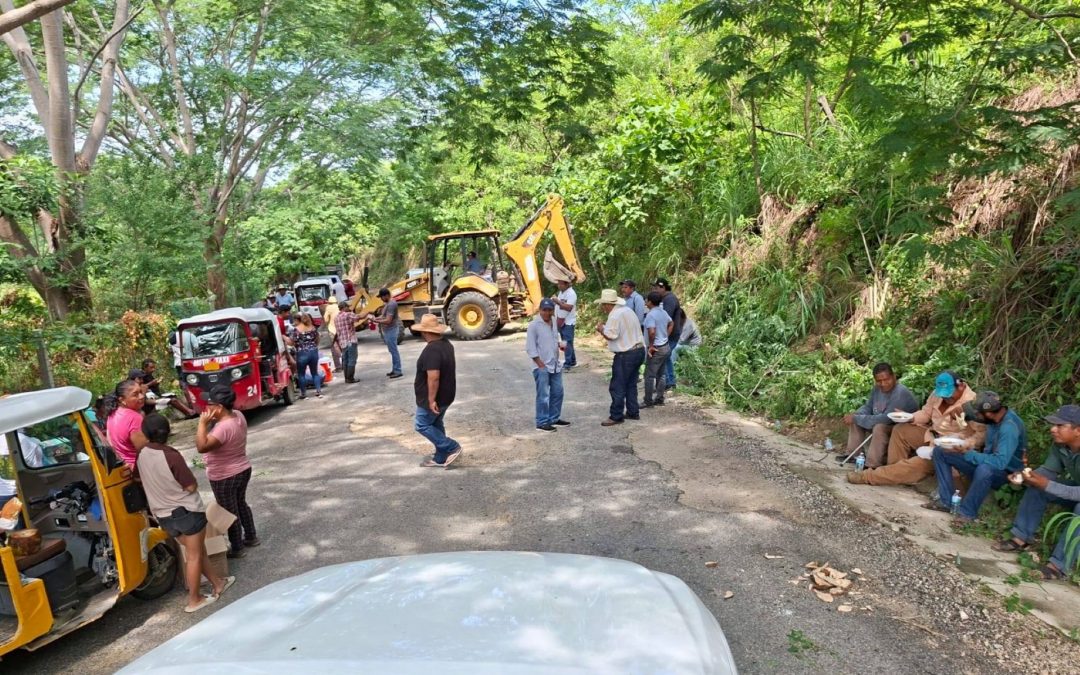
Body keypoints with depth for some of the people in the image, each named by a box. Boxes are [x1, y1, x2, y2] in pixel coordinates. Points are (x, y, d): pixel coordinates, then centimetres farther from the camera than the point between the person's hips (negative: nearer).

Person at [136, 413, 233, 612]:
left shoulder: (142, 455, -6)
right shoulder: (172, 456, -25)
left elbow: (138, 478, 14)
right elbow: (191, 486, -20)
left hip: (163, 515, 7)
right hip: (187, 511, -7)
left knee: (196, 549, 20)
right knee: (194, 555, 8)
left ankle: (217, 583, 31)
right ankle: (194, 600, 17)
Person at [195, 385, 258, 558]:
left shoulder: (223, 427, -32)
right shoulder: (238, 416, -4)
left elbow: (202, 447, -38)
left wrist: (203, 423, -32)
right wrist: (211, 421, -1)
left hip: (225, 477, -9)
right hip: (243, 470, 9)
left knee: (230, 512, 8)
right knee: (241, 504, 25)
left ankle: (236, 549, 22)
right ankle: (251, 537, 39)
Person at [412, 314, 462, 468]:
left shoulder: (432, 350, -27)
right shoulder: (446, 343, 6)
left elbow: (433, 377, -31)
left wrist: (431, 399, -25)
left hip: (434, 398, -9)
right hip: (445, 395, 9)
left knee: (422, 425, 6)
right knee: (436, 425, 19)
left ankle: (452, 448, 3)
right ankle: (440, 458, 26)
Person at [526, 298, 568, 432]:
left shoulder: (553, 321, 7)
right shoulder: (534, 325, -15)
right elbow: (530, 348, -15)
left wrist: (559, 344, 1)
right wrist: (541, 364, -16)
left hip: (555, 365, 8)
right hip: (542, 367, -8)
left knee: (557, 393, 14)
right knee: (543, 396, -2)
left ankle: (554, 418, 27)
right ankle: (542, 422, 7)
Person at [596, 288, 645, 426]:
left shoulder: (615, 315, -17)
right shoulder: (628, 310, 13)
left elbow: (610, 335, -21)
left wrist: (601, 329, -3)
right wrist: (607, 327, 14)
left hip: (626, 354, -10)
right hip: (639, 350, 10)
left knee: (617, 387, -2)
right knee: (631, 384, 18)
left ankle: (616, 416, 3)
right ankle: (633, 412, 24)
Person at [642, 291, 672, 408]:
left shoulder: (651, 315, -20)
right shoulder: (663, 312, 7)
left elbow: (652, 332, -31)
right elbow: (671, 323, 24)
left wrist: (651, 345, -18)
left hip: (656, 349, -9)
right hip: (665, 347, 9)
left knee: (649, 376, 0)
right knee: (660, 375, 16)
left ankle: (648, 402, 6)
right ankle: (659, 399, 22)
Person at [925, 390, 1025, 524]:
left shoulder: (1009, 428, -31)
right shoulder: (995, 413, -8)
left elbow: (1000, 462, -39)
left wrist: (966, 453, -31)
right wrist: (962, 411, -8)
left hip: (1005, 472, -8)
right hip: (987, 462, 8)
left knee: (984, 469, -43)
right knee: (940, 451, -1)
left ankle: (967, 512, -21)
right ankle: (946, 501, -4)